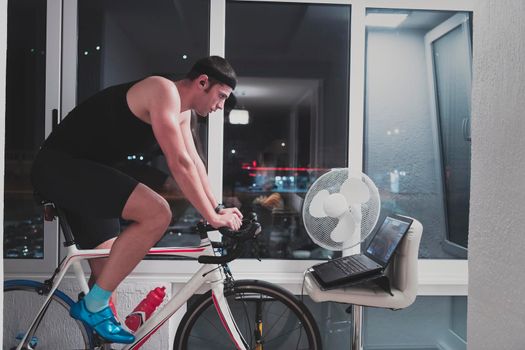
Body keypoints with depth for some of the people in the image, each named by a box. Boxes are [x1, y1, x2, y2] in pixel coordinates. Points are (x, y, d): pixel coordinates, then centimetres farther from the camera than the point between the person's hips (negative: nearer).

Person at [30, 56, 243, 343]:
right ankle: (93, 305, -13)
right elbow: (179, 164, -23)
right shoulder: (164, 90, -18)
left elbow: (194, 162, 14)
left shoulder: (181, 111, 12)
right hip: (60, 165, -10)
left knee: (108, 270, 11)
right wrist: (213, 217, -18)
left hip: (82, 171, 11)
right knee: (157, 213, -25)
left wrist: (217, 209, 7)